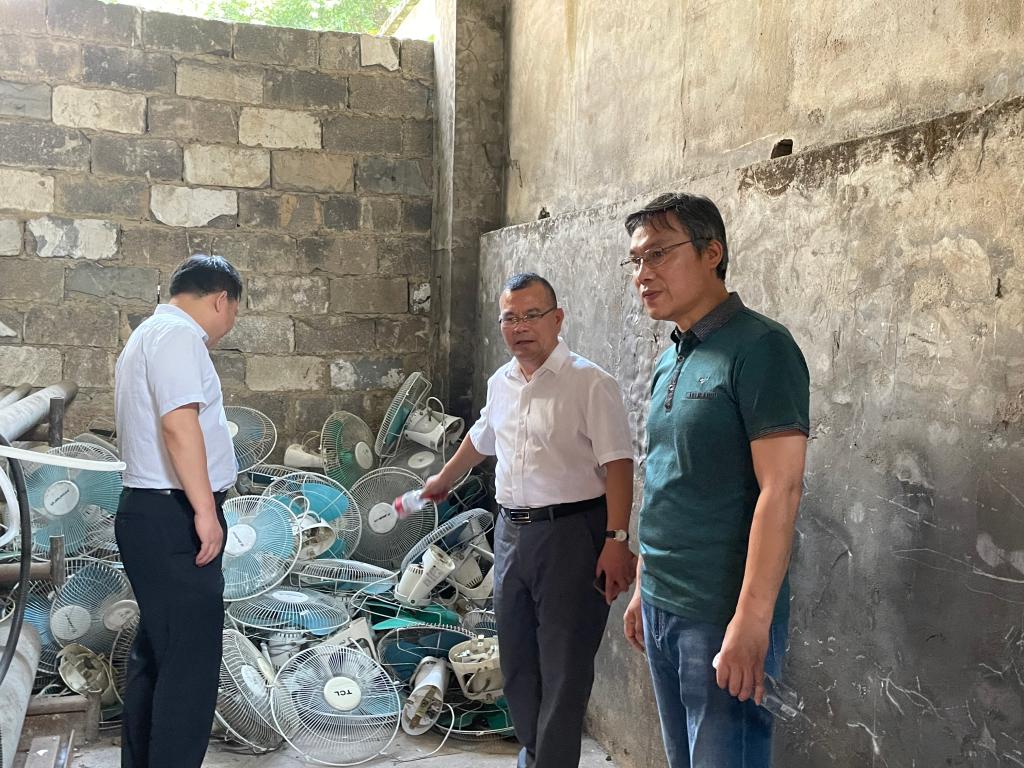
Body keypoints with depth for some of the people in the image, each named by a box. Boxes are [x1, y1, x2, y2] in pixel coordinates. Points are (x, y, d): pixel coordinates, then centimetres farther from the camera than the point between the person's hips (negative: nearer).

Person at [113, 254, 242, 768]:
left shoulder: (149, 334, 21)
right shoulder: (177, 333, -12)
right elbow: (179, 422, -25)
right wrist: (205, 510, -25)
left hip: (152, 514, 11)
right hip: (172, 519, -11)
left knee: (156, 651, 18)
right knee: (191, 660, -8)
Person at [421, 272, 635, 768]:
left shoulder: (589, 383, -12)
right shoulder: (500, 383, 10)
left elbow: (618, 464, -16)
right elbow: (480, 439, 28)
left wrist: (616, 540, -23)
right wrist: (443, 480, 41)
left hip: (570, 532, -7)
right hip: (511, 528, 7)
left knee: (564, 665, -1)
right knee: (515, 655, 17)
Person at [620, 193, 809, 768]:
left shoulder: (759, 347, -14)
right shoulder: (670, 363, 11)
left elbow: (781, 490, -19)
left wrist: (751, 623, -23)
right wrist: (644, 588, 16)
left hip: (722, 614, -8)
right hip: (661, 609, 8)